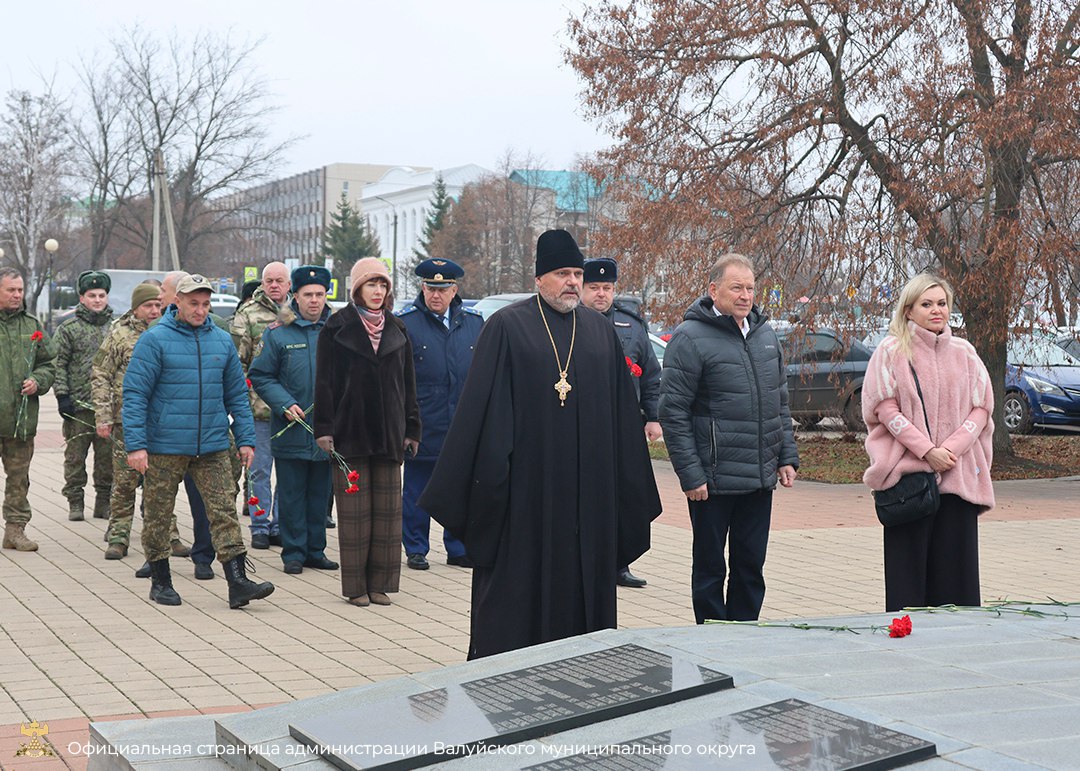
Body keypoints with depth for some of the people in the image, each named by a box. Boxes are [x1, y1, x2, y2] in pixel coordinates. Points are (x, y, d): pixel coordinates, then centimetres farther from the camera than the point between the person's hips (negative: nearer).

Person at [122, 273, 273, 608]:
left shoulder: (222, 341, 8)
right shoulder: (155, 339, -6)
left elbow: (237, 394, 14)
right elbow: (135, 394, -8)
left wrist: (246, 438, 8)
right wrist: (135, 444, -15)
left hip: (213, 445, 3)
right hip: (164, 447, -3)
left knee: (224, 511, -4)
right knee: (158, 515, 8)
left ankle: (237, 581, -7)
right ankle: (160, 581, 22)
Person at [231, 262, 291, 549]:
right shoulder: (247, 314, 1)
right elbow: (237, 360, 0)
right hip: (260, 405, -3)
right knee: (259, 470, 4)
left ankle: (280, 526, 17)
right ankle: (260, 527, 13)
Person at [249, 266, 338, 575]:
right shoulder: (277, 333, -1)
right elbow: (260, 376, 1)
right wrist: (285, 404, -11)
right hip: (291, 431, -2)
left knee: (320, 493, 10)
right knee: (292, 495, 3)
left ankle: (315, 550, 20)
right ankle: (293, 553, 11)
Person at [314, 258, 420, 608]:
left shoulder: (396, 330, 11)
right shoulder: (337, 328, 0)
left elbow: (408, 383, 12)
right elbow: (325, 382, -2)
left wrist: (411, 429, 8)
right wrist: (324, 428, -9)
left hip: (388, 433, 4)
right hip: (350, 431, -3)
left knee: (387, 510, 4)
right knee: (354, 510, -1)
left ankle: (380, 582, 11)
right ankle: (356, 585, 5)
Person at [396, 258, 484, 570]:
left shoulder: (474, 322, 7)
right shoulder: (404, 322, -3)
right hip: (422, 425, -3)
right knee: (416, 492, 5)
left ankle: (458, 549, 20)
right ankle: (415, 550, 16)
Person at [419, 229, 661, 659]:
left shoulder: (602, 332, 10)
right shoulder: (508, 327, -1)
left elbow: (622, 412, 13)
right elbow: (483, 406, -4)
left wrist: (630, 490, 11)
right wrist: (490, 474, -10)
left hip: (587, 485, 4)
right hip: (527, 481, -4)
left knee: (583, 571, 7)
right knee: (520, 572, 1)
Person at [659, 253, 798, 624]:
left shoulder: (765, 334, 11)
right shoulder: (690, 338, -10)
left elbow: (780, 402, 20)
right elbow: (673, 412, -12)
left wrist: (787, 457, 11)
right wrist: (690, 475, -15)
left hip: (761, 480, 6)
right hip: (713, 481, -6)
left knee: (750, 566, 13)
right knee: (710, 569, 6)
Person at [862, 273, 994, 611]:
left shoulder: (964, 353, 11)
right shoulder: (891, 353, 2)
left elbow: (981, 407, 6)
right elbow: (887, 410, -5)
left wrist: (953, 448, -10)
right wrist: (927, 451, -15)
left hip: (959, 474, 3)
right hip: (909, 470, -3)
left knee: (955, 565, 3)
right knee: (909, 567, -2)